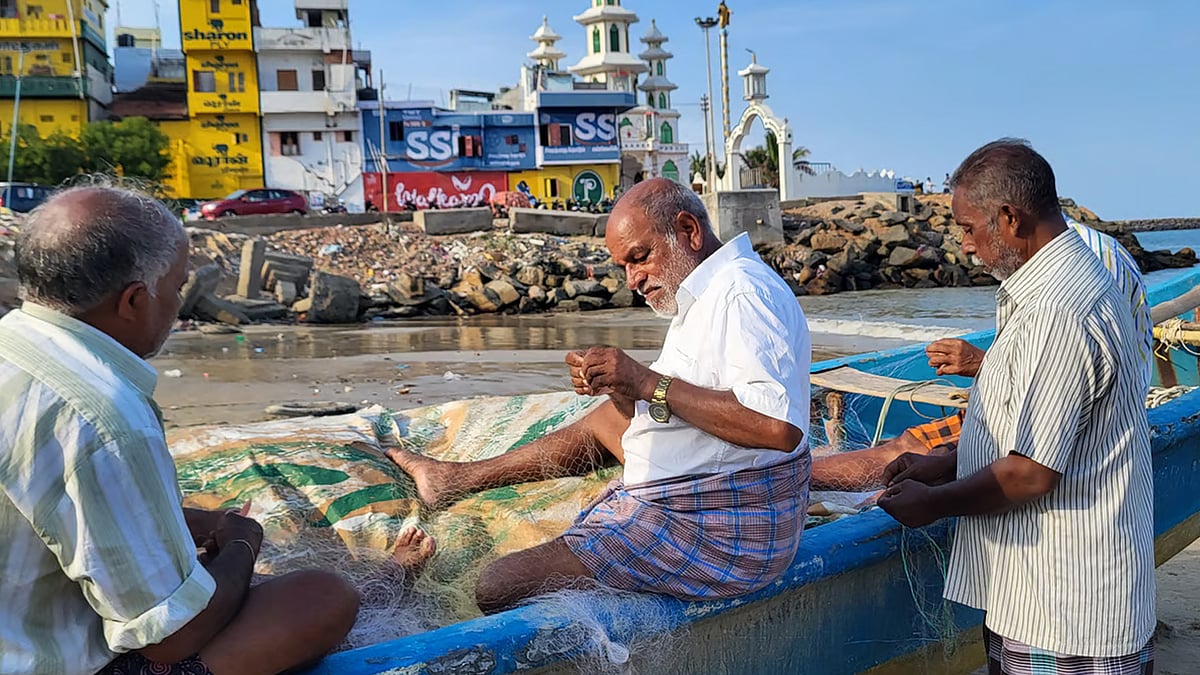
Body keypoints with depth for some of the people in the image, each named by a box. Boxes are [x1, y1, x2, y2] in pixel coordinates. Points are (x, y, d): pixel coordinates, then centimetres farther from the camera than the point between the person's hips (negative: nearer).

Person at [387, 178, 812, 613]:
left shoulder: (743, 294, -19)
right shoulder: (706, 293, 15)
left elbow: (780, 427, -33)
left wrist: (649, 383, -27)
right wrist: (612, 385, -1)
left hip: (719, 536, -11)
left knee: (498, 588, -16)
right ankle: (455, 479, 41)